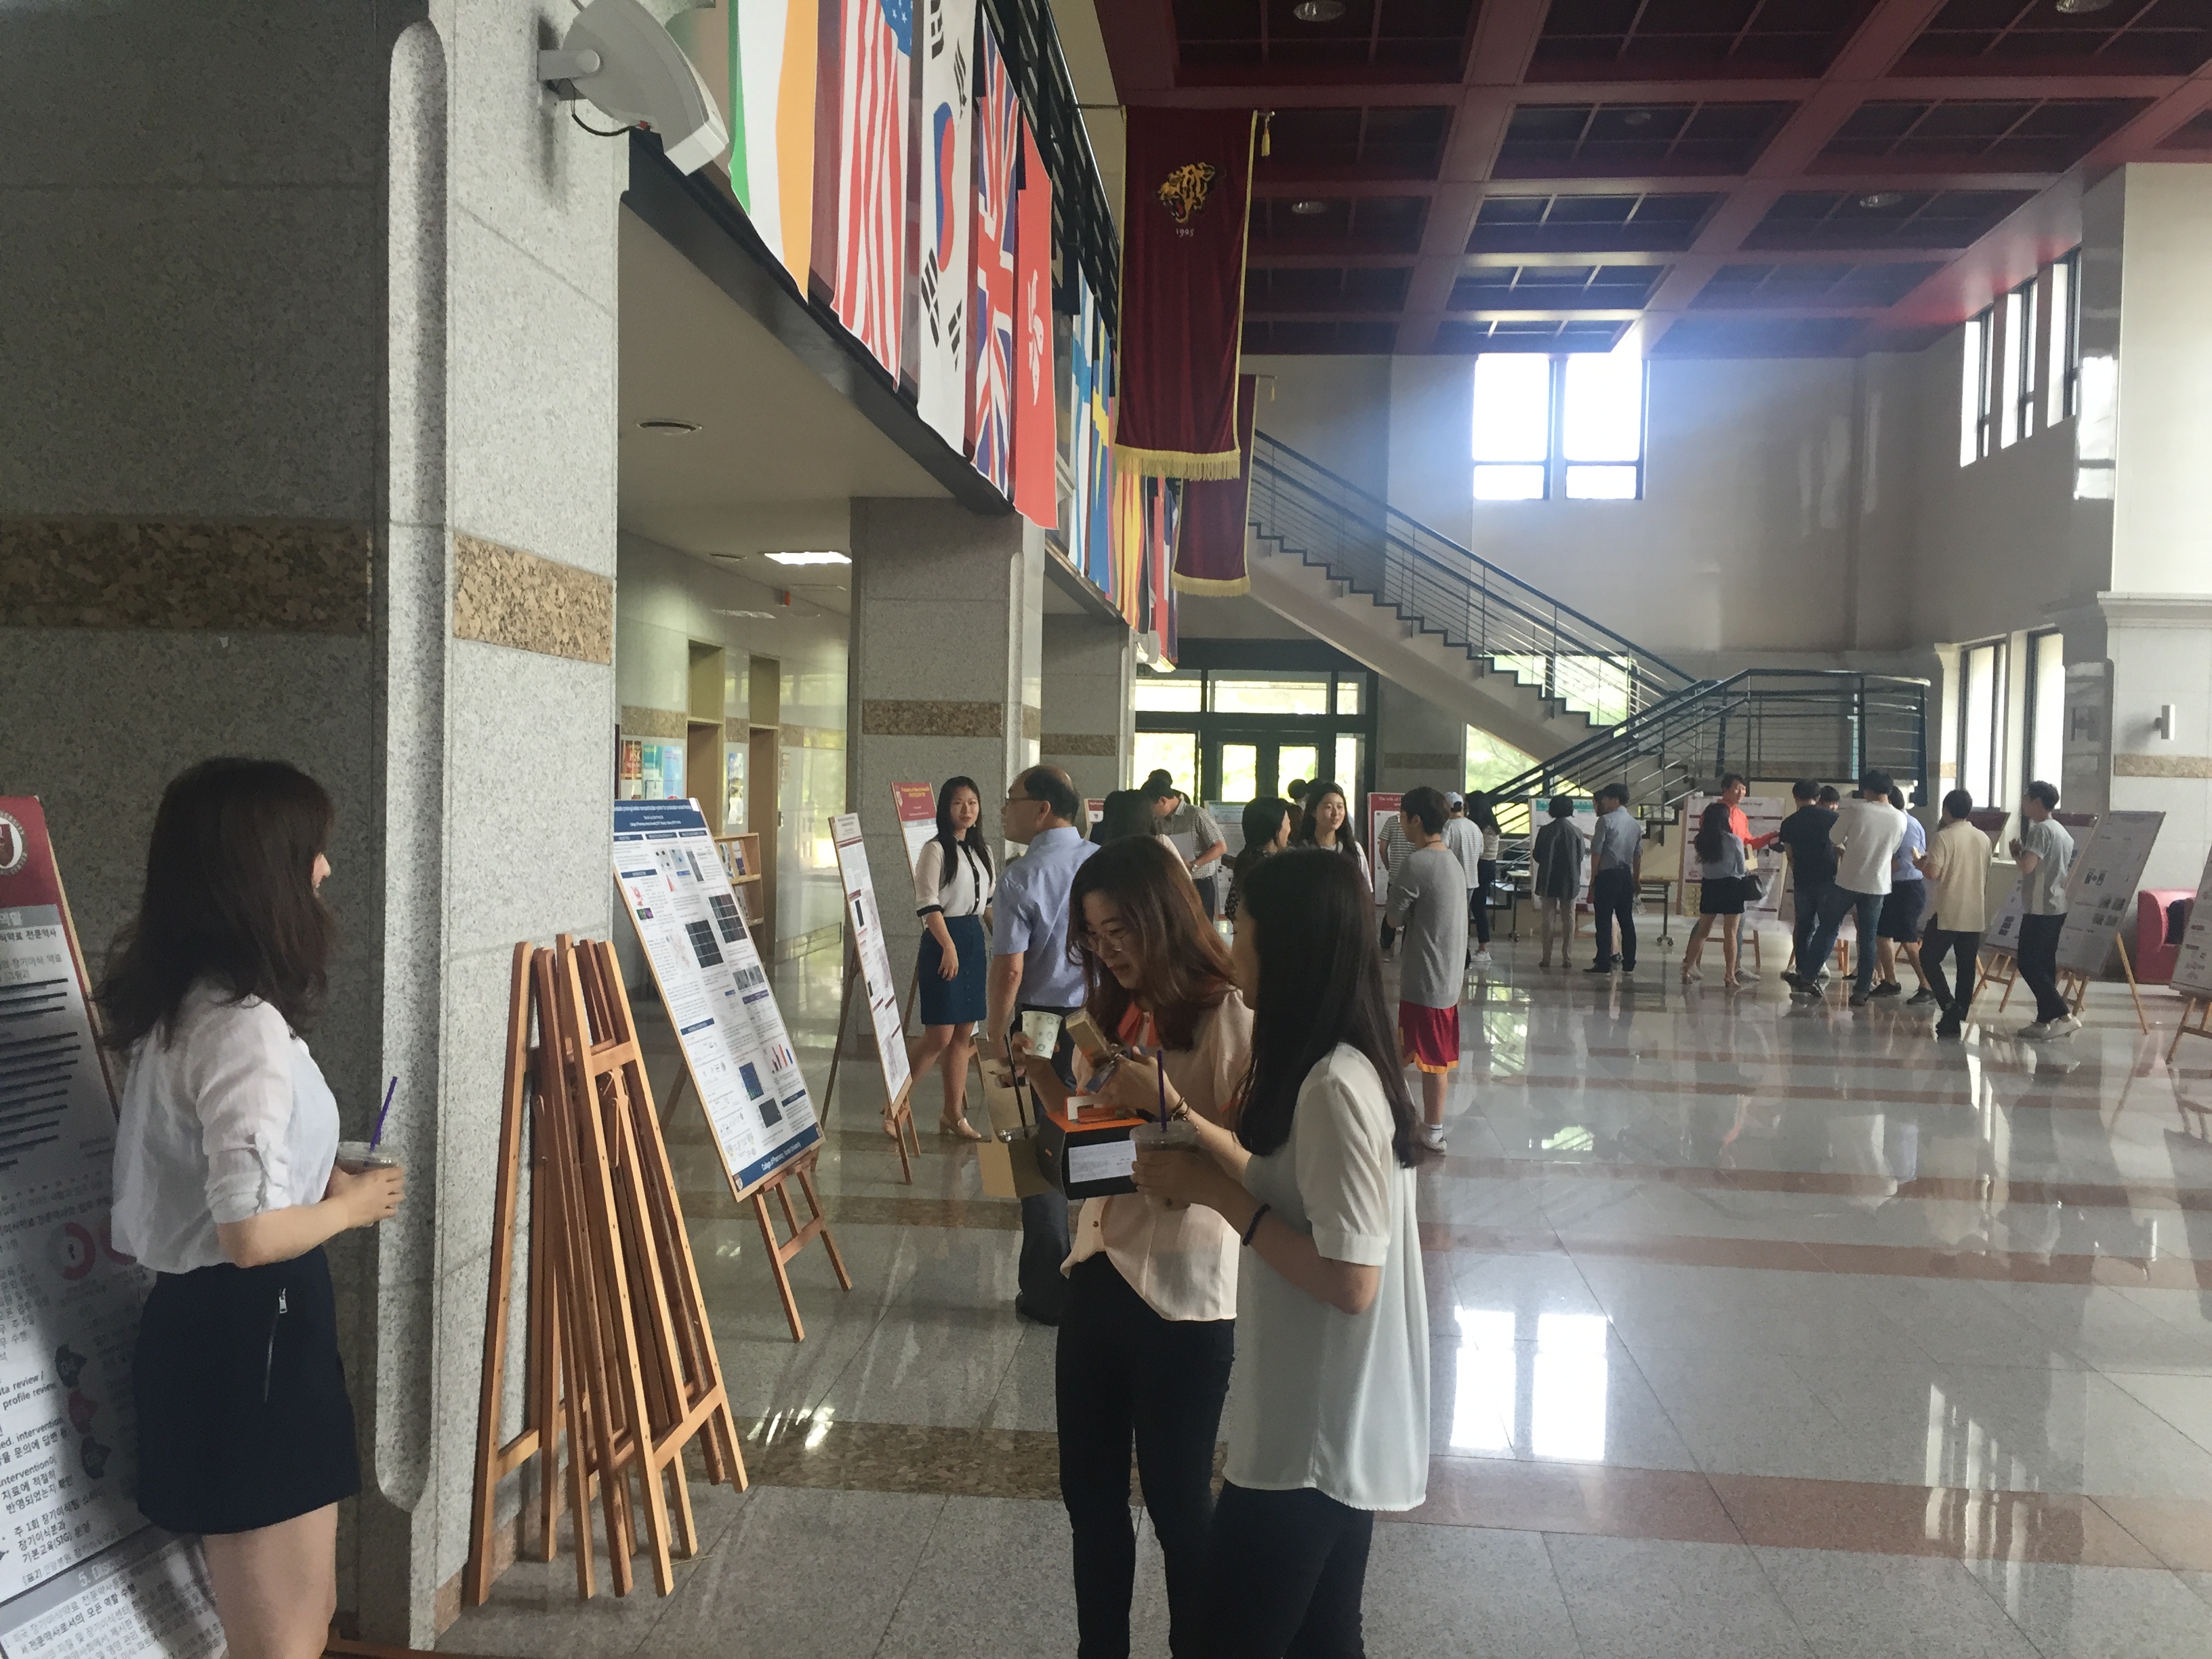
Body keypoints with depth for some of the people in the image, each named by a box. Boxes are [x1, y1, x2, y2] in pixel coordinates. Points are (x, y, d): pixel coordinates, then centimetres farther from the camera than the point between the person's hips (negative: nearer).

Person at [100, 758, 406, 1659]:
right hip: (248, 1334, -10)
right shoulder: (245, 1028, -24)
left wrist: (317, 1177, 11)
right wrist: (353, 1205, -10)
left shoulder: (178, 1003, 7)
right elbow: (252, 1233, -28)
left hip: (205, 1319, 10)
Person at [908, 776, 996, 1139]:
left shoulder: (982, 850, 14)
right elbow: (927, 903, -14)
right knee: (939, 1036, -9)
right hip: (943, 942, -7)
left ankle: (954, 1115, 15)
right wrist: (948, 946, -21)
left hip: (974, 940, 7)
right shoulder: (935, 849, -7)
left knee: (964, 1033, 8)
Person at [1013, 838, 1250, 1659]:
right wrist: (1040, 1071, -3)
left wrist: (1167, 1103, -31)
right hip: (1098, 1274, 7)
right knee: (1089, 1491, 18)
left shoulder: (1228, 1019, -15)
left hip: (1183, 1296, -7)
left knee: (1177, 1501, 10)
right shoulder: (1123, 1012, 9)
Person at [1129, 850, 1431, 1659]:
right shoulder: (1335, 1068, 4)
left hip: (1315, 1435, -9)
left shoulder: (1334, 1088, -26)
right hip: (1337, 1428, 9)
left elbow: (1350, 1280, -27)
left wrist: (1212, 1192, -20)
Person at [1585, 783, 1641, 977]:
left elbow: (1596, 852, -11)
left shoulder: (1606, 820, -8)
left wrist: (1593, 879, -5)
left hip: (1607, 875, -7)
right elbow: (1638, 856, 15)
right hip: (1626, 875, 7)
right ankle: (1628, 964, 10)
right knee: (1627, 920, 9)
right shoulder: (1635, 824, 13)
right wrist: (1635, 880, 21)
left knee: (1604, 920, -4)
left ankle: (1603, 964, -6)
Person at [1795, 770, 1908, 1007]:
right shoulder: (1900, 820, 0)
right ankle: (1861, 990, 8)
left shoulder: (1855, 809, -11)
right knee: (1868, 938, 8)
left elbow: (1834, 840, -3)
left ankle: (1809, 977, 13)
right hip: (1877, 886, 2)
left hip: (1847, 881, -2)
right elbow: (1891, 851, 12)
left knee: (1828, 927, 12)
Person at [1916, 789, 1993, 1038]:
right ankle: (1959, 1019, 9)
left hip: (1947, 914, -6)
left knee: (1929, 959, 5)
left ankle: (1949, 1006, -11)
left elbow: (1932, 873, -18)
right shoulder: (1984, 839, 9)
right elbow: (1985, 875, 19)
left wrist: (1922, 862, 1)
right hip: (1976, 914, 6)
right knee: (1966, 967, 8)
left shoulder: (1944, 837, -11)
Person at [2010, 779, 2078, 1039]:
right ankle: (2044, 1020, 14)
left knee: (2029, 965, -7)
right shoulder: (2062, 831, 16)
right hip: (2057, 907, 10)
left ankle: (2064, 1016, -13)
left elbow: (2027, 866, -24)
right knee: (2044, 964, 12)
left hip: (2040, 908, -10)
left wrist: (2016, 851, -4)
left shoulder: (2041, 829, -15)